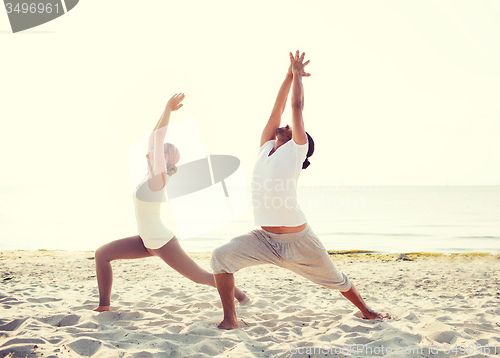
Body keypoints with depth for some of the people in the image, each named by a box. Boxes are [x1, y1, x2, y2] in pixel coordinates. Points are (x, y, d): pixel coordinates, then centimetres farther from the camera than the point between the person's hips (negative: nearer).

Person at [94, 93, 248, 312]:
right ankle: (104, 306, 5)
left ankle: (240, 295, 24)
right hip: (148, 242, 8)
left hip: (163, 244, -8)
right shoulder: (152, 174, 5)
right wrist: (166, 110, 11)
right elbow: (153, 137, 9)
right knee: (102, 254, 0)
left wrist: (169, 109, -19)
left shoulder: (159, 176, -16)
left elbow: (159, 137, -22)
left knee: (199, 277, 3)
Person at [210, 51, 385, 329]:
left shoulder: (297, 149, -1)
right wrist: (289, 75, 19)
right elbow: (277, 111, 14)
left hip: (298, 239, -4)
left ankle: (366, 311, 39)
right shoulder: (266, 148, 12)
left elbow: (298, 108, 1)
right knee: (222, 257, -18)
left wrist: (298, 75, 13)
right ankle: (230, 320, -7)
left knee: (335, 279, 12)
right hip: (265, 239, 4)